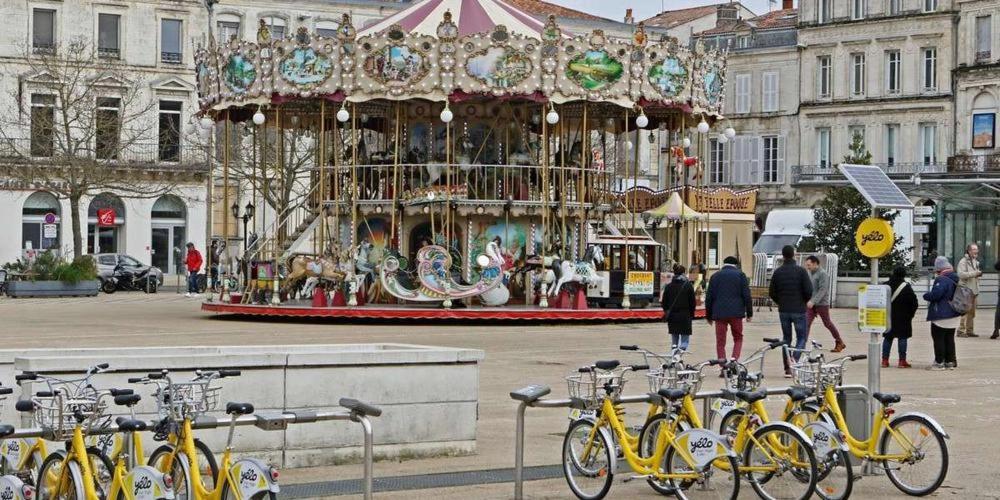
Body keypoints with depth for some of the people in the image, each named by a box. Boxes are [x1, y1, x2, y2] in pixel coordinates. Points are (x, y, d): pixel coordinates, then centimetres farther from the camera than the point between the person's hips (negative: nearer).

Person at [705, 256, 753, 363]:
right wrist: (749, 313, 4)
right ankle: (735, 358, -6)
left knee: (720, 342, 5)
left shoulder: (715, 276, 10)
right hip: (736, 313, -1)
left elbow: (709, 297, 9)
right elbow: (747, 295, -2)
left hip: (719, 314, 1)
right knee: (738, 338, 14)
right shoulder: (740, 275, 5)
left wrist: (708, 315, 15)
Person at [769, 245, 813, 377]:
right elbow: (809, 290, -12)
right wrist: (805, 301, 8)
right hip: (799, 310, -3)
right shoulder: (801, 271, -9)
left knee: (786, 338, 12)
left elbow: (771, 293, 2)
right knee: (802, 337, 5)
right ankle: (794, 362, -17)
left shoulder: (777, 272, 2)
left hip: (783, 311, 3)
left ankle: (787, 369, 10)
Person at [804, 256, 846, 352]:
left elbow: (822, 290, -22)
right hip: (811, 304, 7)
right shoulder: (810, 273, 10)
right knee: (807, 323, -5)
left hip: (822, 304, -7)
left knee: (827, 323, 4)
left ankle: (840, 343, 20)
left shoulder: (823, 274, -14)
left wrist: (813, 301, -29)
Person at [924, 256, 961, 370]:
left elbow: (935, 295, -27)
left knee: (938, 339, -1)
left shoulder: (941, 280, -21)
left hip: (941, 316, -9)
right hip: (954, 315, 9)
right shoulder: (956, 279, 9)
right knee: (949, 338, 15)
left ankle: (939, 362, 0)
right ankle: (950, 361, 19)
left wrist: (926, 295, -7)